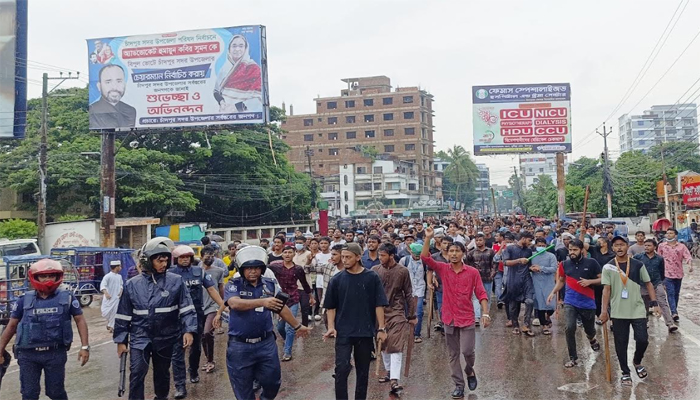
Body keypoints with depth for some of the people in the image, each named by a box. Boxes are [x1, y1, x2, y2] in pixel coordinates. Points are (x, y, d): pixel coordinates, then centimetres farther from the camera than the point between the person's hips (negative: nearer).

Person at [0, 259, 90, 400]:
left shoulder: (67, 298, -2)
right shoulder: (24, 299, 1)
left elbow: (80, 321, 1)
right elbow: (11, 326, 9)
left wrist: (85, 347, -6)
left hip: (56, 353, -1)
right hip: (28, 354, 1)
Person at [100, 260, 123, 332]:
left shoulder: (119, 276, 8)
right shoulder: (108, 276, -12)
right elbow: (102, 285, -22)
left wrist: (121, 291, 6)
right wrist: (106, 293, -36)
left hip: (116, 298, 5)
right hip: (108, 298, -4)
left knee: (114, 313, 2)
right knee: (106, 313, -1)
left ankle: (111, 326, 15)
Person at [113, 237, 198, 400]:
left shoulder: (176, 281, -7)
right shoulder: (132, 284, -2)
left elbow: (187, 309, -6)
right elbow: (123, 315, 3)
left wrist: (188, 330, -17)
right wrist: (121, 341, 4)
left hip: (166, 338, 0)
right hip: (140, 338, 0)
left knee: (162, 373, 17)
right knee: (137, 374, -8)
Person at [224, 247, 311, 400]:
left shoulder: (270, 285, 2)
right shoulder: (233, 285, -9)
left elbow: (281, 308, 13)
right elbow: (235, 304, -29)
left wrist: (297, 326, 19)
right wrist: (262, 302, -40)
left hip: (266, 343, 3)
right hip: (240, 345, -3)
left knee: (272, 382, 14)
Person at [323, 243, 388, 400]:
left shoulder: (372, 277, -4)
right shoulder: (337, 279, -1)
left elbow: (379, 304, -2)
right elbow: (331, 306, 4)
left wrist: (381, 328, -5)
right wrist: (331, 327, -6)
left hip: (365, 331, 0)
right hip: (343, 332, 0)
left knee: (363, 370, 12)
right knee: (342, 368, -8)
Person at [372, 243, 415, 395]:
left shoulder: (403, 271, -6)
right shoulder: (375, 270, 0)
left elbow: (408, 294, 1)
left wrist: (412, 315, 2)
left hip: (396, 312, -3)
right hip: (379, 311, 4)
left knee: (395, 346, -10)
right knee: (383, 344, 14)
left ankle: (394, 380, -14)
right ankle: (389, 371, 31)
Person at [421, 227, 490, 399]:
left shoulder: (473, 272, -5)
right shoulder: (443, 269, -1)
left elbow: (481, 293, -4)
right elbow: (425, 258, -13)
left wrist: (485, 313, -14)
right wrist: (428, 238, -22)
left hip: (467, 318, -2)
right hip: (449, 318, 2)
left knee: (467, 350, -6)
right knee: (453, 354, 8)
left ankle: (470, 371, 27)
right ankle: (459, 385, 21)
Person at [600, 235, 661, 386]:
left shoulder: (638, 265, 0)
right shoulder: (608, 267, -2)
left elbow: (648, 284, 6)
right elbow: (606, 289, -4)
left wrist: (655, 303, -3)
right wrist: (604, 311, -8)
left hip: (638, 310, 1)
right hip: (618, 312, 0)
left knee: (642, 340, -1)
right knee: (621, 344, 5)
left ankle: (637, 362, 29)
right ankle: (625, 372, 21)